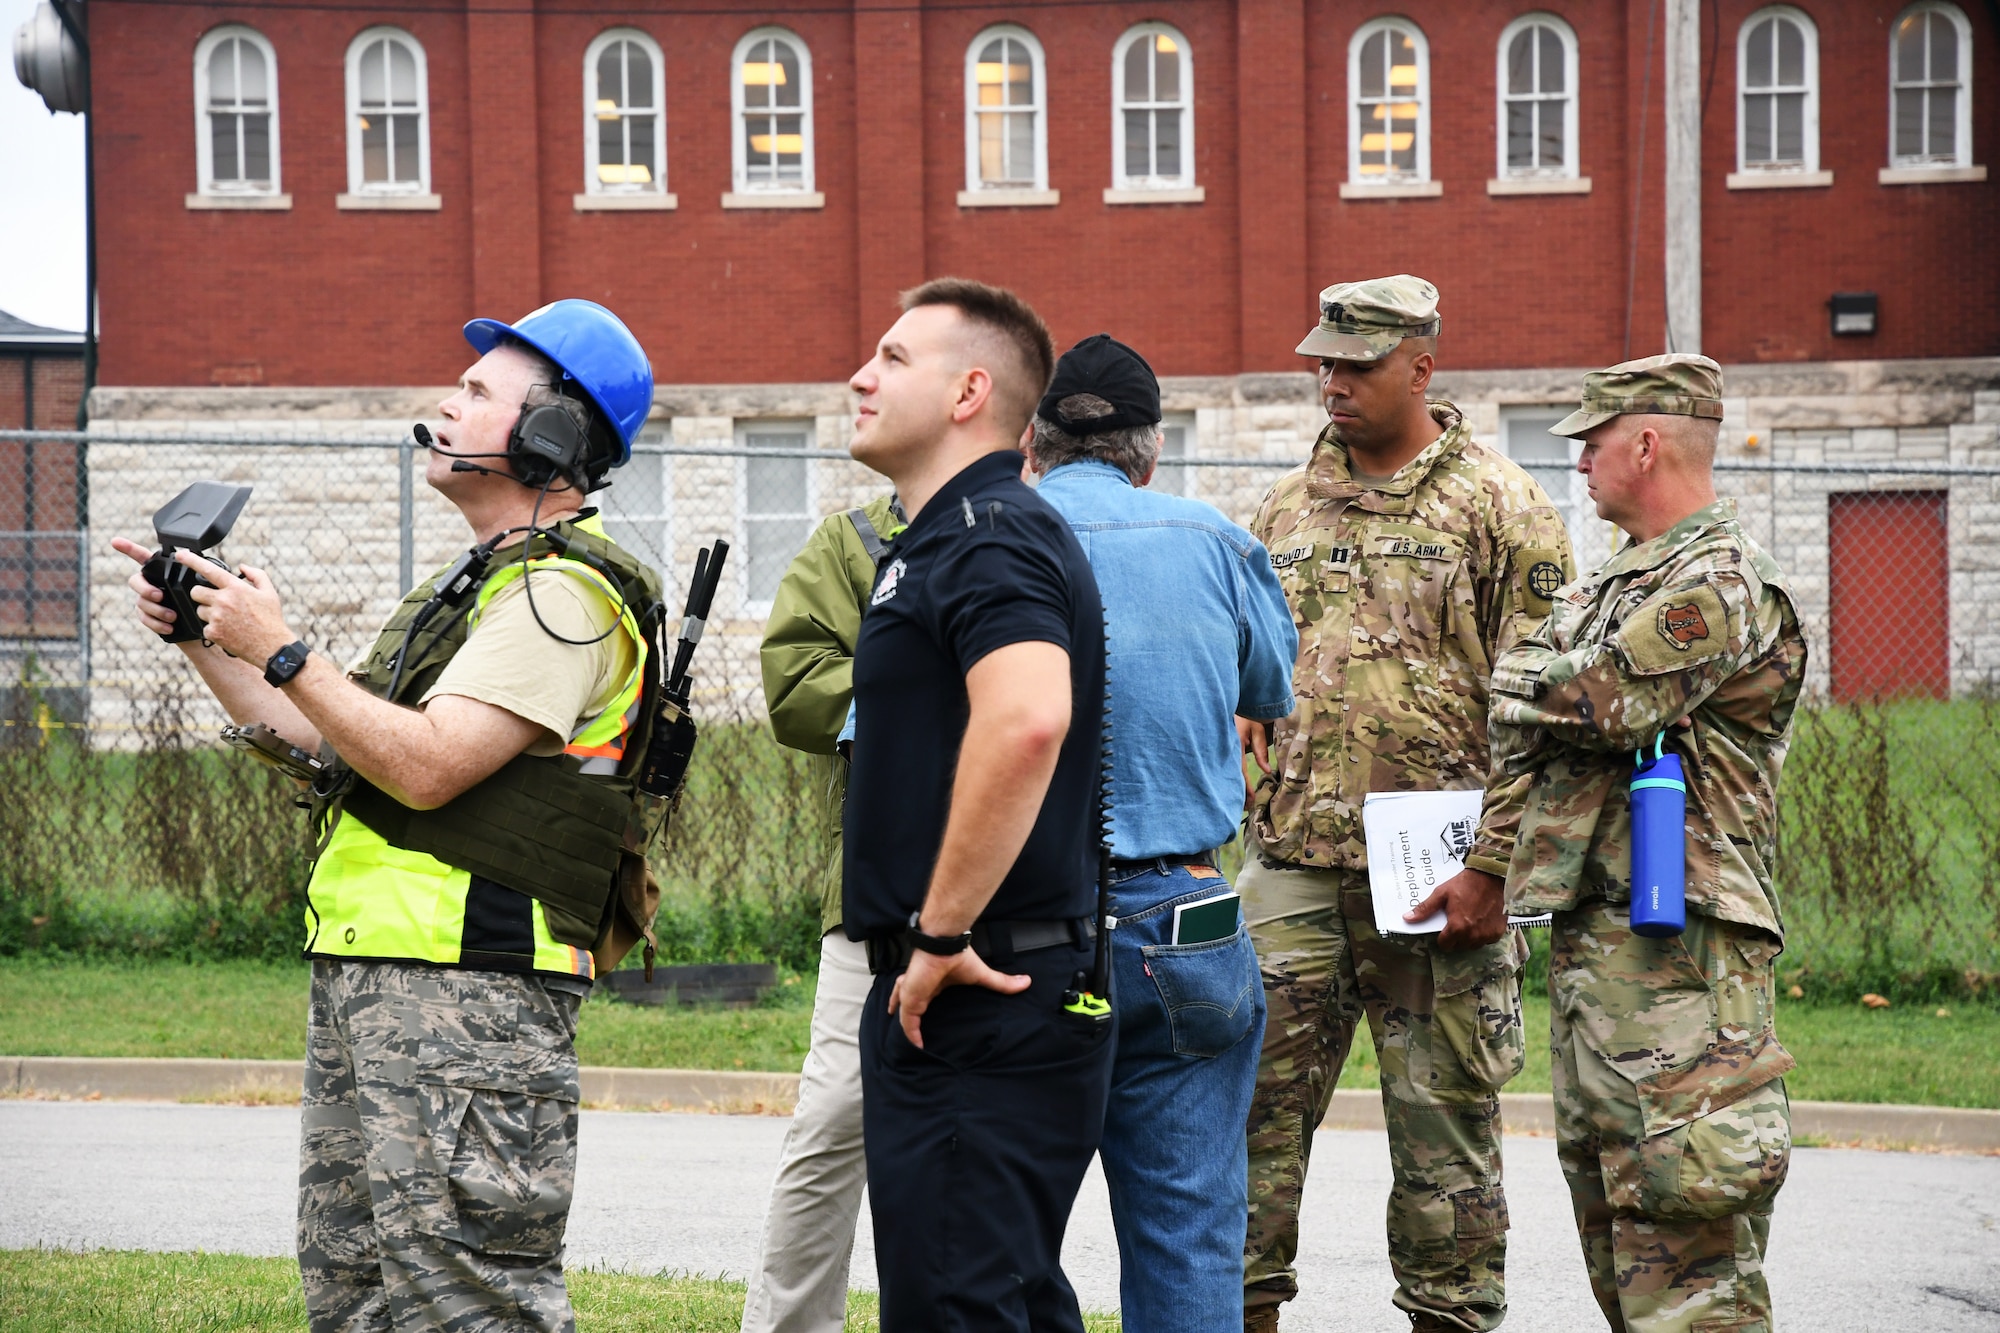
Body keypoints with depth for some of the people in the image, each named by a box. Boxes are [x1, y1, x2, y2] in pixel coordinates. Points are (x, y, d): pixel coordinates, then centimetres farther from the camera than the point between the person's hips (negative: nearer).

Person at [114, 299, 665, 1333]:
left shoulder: (565, 592, -11)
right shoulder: (482, 586, 22)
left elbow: (426, 767, -21)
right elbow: (317, 742, 25)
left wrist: (278, 649, -14)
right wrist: (201, 636, 16)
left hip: (464, 994, -11)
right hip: (361, 978, 11)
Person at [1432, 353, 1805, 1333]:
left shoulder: (1722, 584, -12)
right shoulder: (1614, 584, 20)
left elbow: (1599, 701, -22)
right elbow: (1533, 743, 26)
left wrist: (1515, 673, -2)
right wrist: (1487, 867, 21)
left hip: (1673, 950, -10)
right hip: (1587, 934, 10)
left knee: (1684, 1245, -12)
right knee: (1608, 1212, 14)